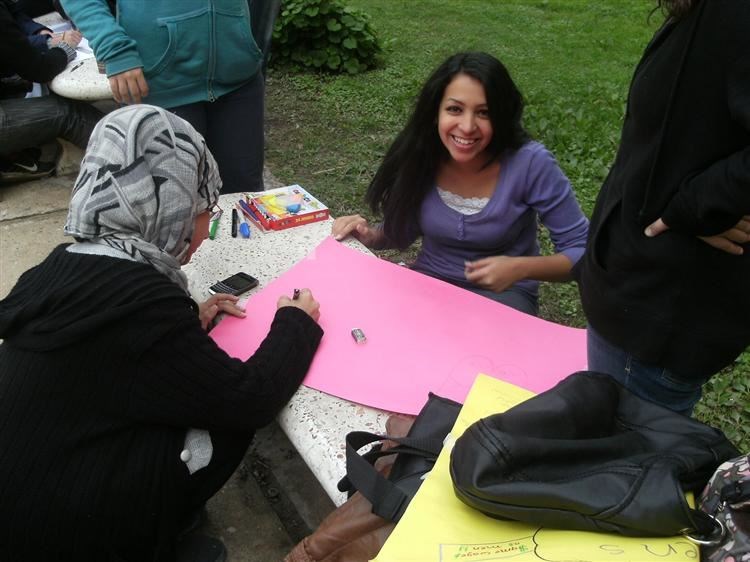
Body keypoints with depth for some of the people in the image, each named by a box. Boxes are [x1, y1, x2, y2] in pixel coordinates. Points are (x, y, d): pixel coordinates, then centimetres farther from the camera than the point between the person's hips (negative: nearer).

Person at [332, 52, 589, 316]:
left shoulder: (530, 164, -22)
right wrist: (370, 236, -14)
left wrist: (521, 268, -28)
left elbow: (582, 250, -13)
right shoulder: (417, 156, -13)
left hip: (502, 294, -3)